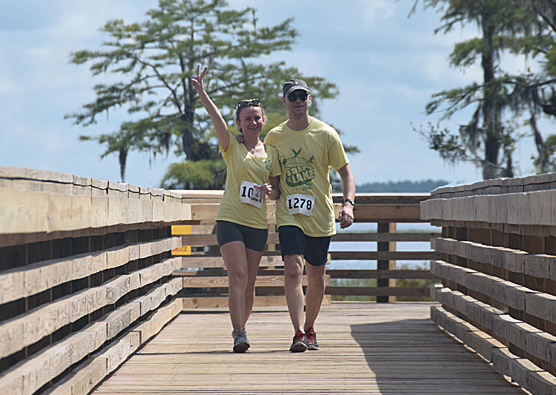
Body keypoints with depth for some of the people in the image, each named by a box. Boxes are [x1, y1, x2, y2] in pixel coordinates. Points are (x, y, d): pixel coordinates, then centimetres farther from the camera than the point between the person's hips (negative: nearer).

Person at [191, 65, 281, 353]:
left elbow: (277, 192, 15)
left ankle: (240, 329, 25)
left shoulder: (271, 154, 10)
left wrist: (270, 190, -9)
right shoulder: (232, 147, 2)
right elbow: (217, 119, -15)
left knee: (249, 284, 8)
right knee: (238, 276, -16)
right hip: (230, 219, -3)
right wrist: (201, 92, -31)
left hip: (258, 224, 3)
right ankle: (239, 335, -22)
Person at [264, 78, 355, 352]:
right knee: (293, 269, -18)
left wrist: (348, 203, -15)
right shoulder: (274, 137, 4)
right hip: (289, 214, 0)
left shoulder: (325, 134, -2)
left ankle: (309, 329, 29)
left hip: (320, 215, 1)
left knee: (316, 275, 10)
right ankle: (298, 334, -22)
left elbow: (345, 172, 1)